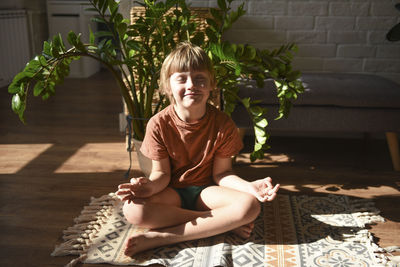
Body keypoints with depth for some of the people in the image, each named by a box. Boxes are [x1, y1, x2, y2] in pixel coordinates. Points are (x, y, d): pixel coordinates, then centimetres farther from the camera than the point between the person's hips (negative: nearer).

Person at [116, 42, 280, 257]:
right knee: (133, 209, -32)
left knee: (250, 206, -30)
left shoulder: (222, 124, -11)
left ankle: (160, 237, -26)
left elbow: (221, 173, -6)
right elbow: (162, 173, -7)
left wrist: (248, 186, -25)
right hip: (173, 191, 0)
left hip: (206, 190, 1)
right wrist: (150, 186, -31)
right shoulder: (159, 124, -12)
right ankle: (225, 223, -21)